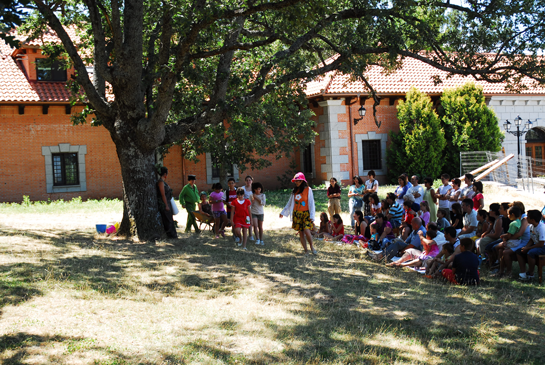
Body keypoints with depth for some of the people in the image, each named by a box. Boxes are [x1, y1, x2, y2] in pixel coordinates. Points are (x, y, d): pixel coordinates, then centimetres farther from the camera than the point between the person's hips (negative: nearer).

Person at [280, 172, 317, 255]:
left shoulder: (308, 189, -4)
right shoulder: (294, 191, 10)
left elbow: (311, 203, -7)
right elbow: (290, 203, 18)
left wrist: (312, 216, -15)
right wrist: (283, 212, 18)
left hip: (306, 214, -4)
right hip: (297, 214, 4)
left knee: (306, 231, -18)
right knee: (301, 233, 2)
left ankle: (312, 247, 4)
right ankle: (306, 250, 9)